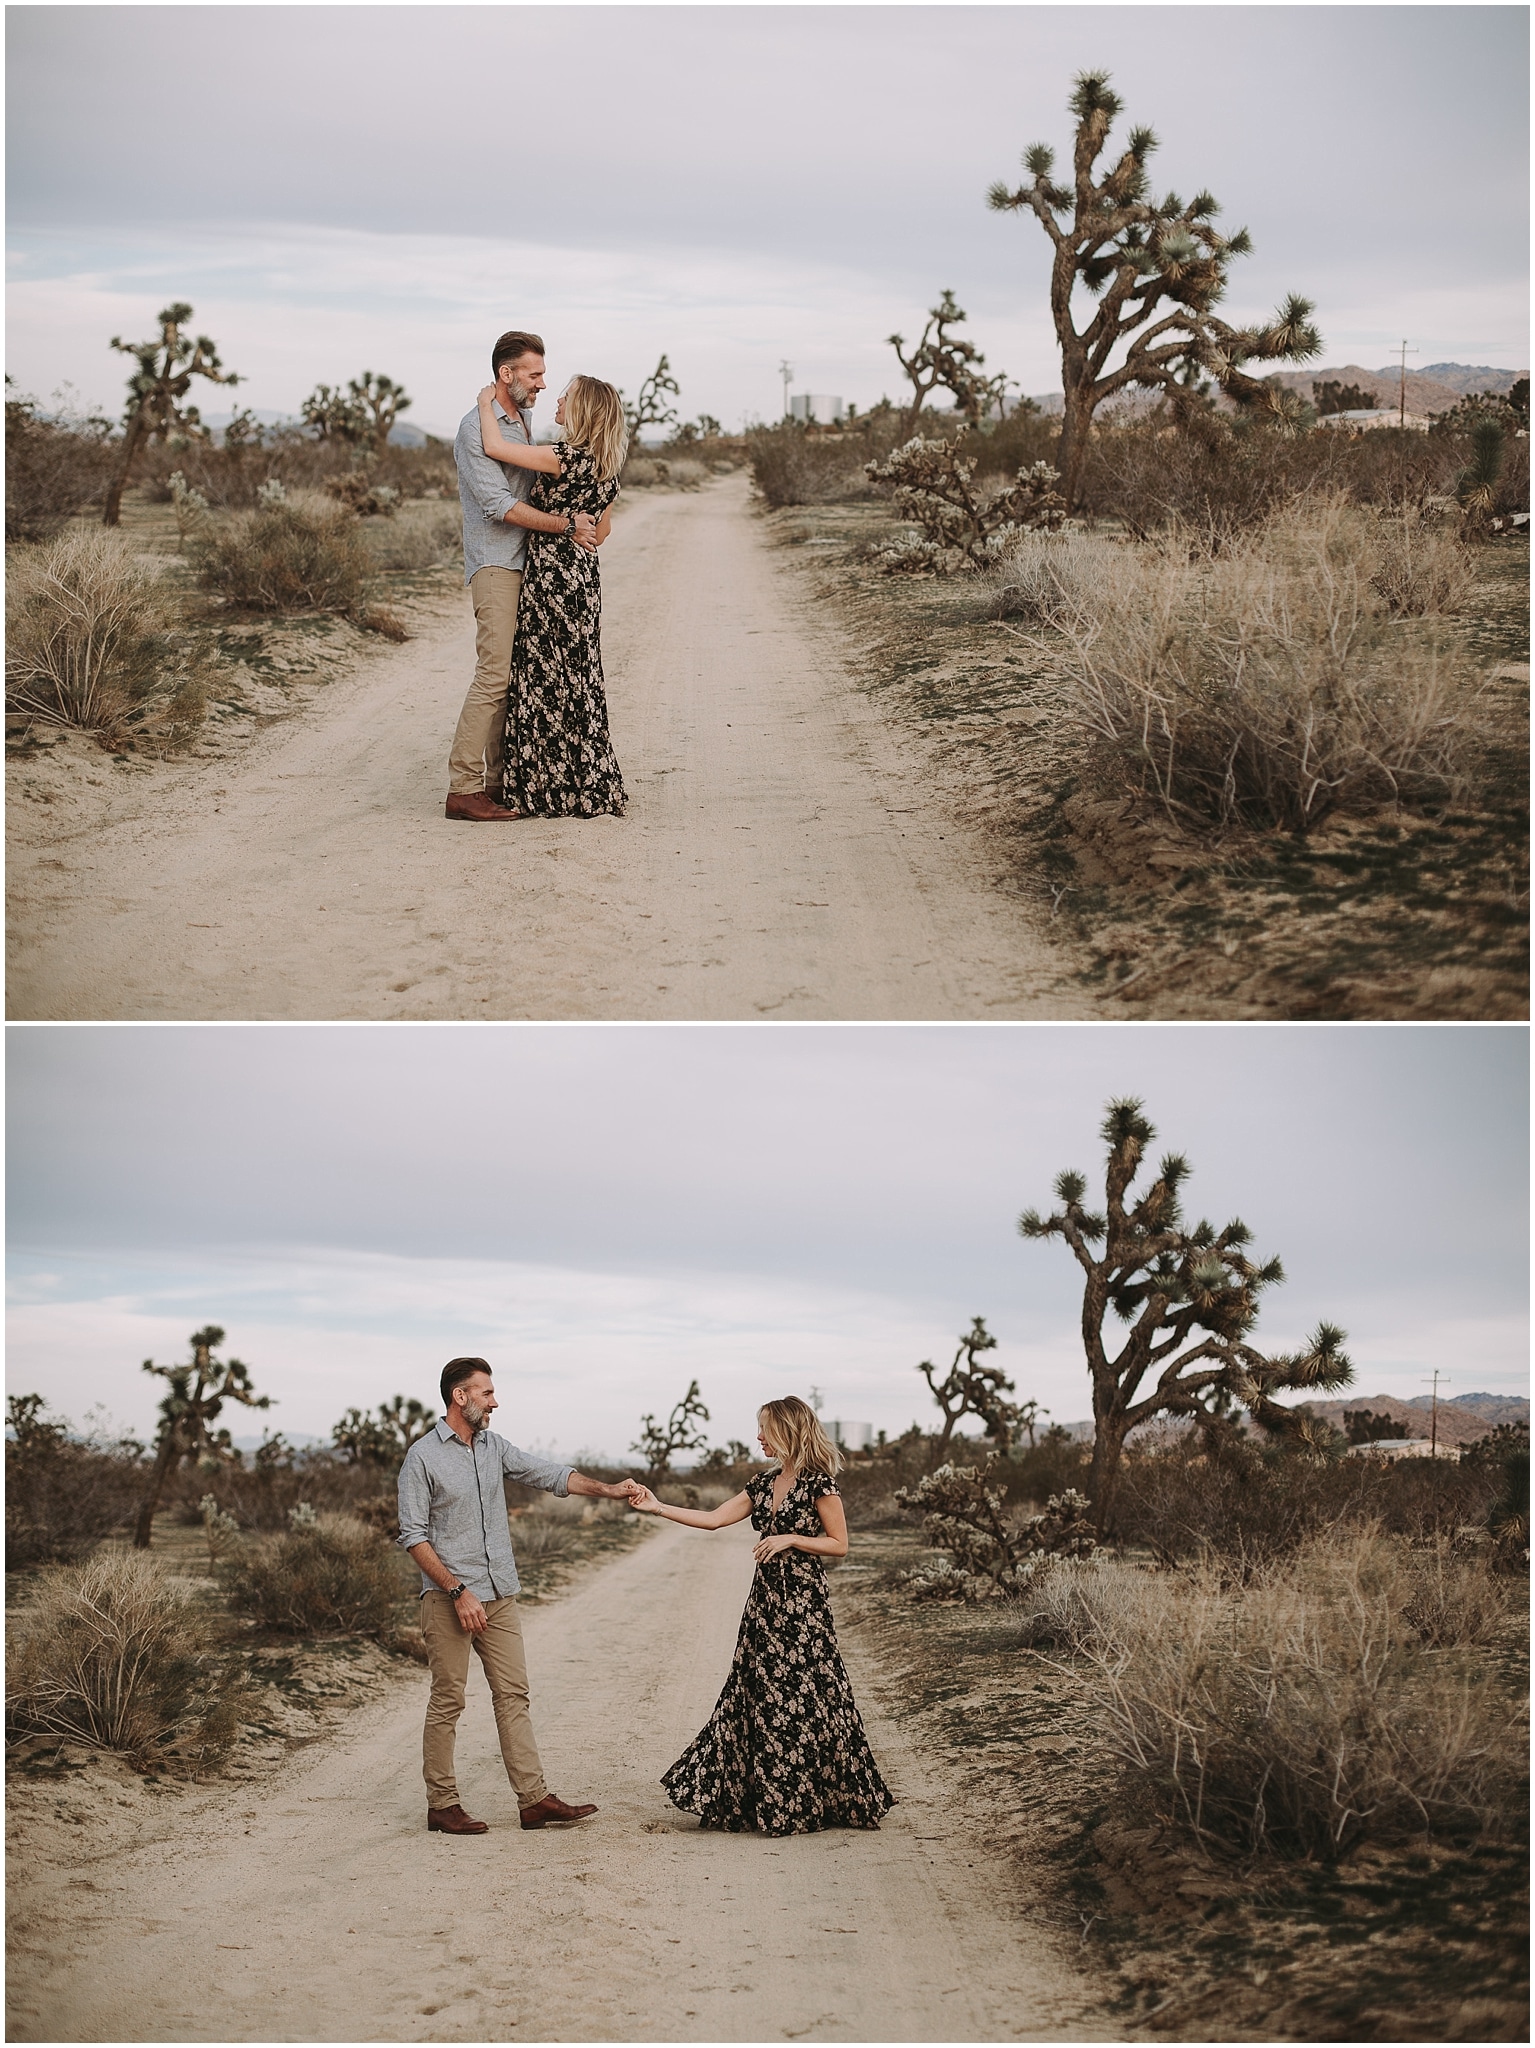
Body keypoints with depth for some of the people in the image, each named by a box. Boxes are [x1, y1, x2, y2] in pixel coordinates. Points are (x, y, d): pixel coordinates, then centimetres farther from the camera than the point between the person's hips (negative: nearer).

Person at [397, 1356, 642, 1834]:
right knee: (447, 1701, -2)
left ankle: (534, 1798, 4)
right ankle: (442, 1807, 5)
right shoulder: (423, 1456, -8)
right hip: (449, 1597, -6)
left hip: (499, 1595, 7)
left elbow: (549, 1474, 12)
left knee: (513, 1694, 4)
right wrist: (458, 1591, -16)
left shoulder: (494, 1447, 11)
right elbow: (413, 1535, -11)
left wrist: (608, 1490, -2)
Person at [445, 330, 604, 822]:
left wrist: (571, 516, 15)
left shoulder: (525, 418, 16)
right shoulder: (476, 428, -12)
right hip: (494, 564, -9)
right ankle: (463, 787, -14)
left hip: (526, 561, 9)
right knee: (495, 673, -15)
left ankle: (499, 779, 9)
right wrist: (566, 526, -16)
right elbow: (500, 505, -18)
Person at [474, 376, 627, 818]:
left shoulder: (567, 457, -18)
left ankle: (552, 792, 3)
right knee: (577, 680, 13)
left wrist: (486, 404, -3)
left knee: (548, 680, -1)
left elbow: (494, 446, -19)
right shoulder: (606, 466, 8)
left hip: (552, 575, -8)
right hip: (584, 575, 8)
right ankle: (590, 788, 17)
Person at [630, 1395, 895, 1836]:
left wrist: (790, 1539, -17)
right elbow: (715, 1519, 9)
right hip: (766, 1598, 7)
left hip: (803, 1601, -7)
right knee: (760, 1696, 6)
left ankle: (813, 1803, 6)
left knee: (804, 1698, -4)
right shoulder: (763, 1485, 12)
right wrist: (658, 1508, 4)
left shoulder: (819, 1483, -8)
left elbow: (839, 1544, -7)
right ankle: (767, 1802, 13)